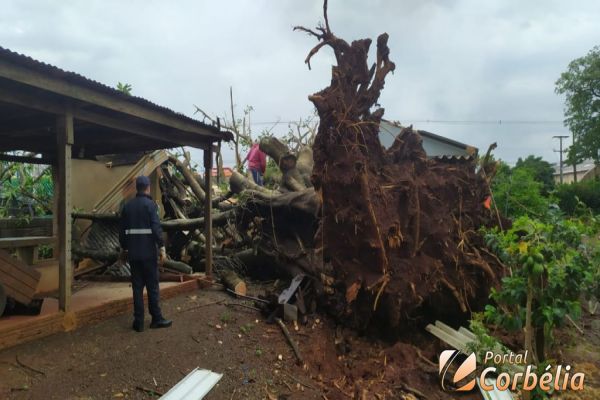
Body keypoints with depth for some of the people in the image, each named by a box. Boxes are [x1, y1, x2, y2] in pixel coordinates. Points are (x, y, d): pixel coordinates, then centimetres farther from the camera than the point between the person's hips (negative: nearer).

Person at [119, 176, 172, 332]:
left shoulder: (127, 206, 8)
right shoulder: (150, 204, -8)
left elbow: (122, 230, 12)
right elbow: (156, 228, -16)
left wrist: (123, 248, 21)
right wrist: (162, 248, -12)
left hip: (133, 253, 5)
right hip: (148, 252, -5)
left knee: (137, 286, 9)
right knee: (152, 286, 5)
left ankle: (139, 322, 12)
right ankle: (157, 319, 13)